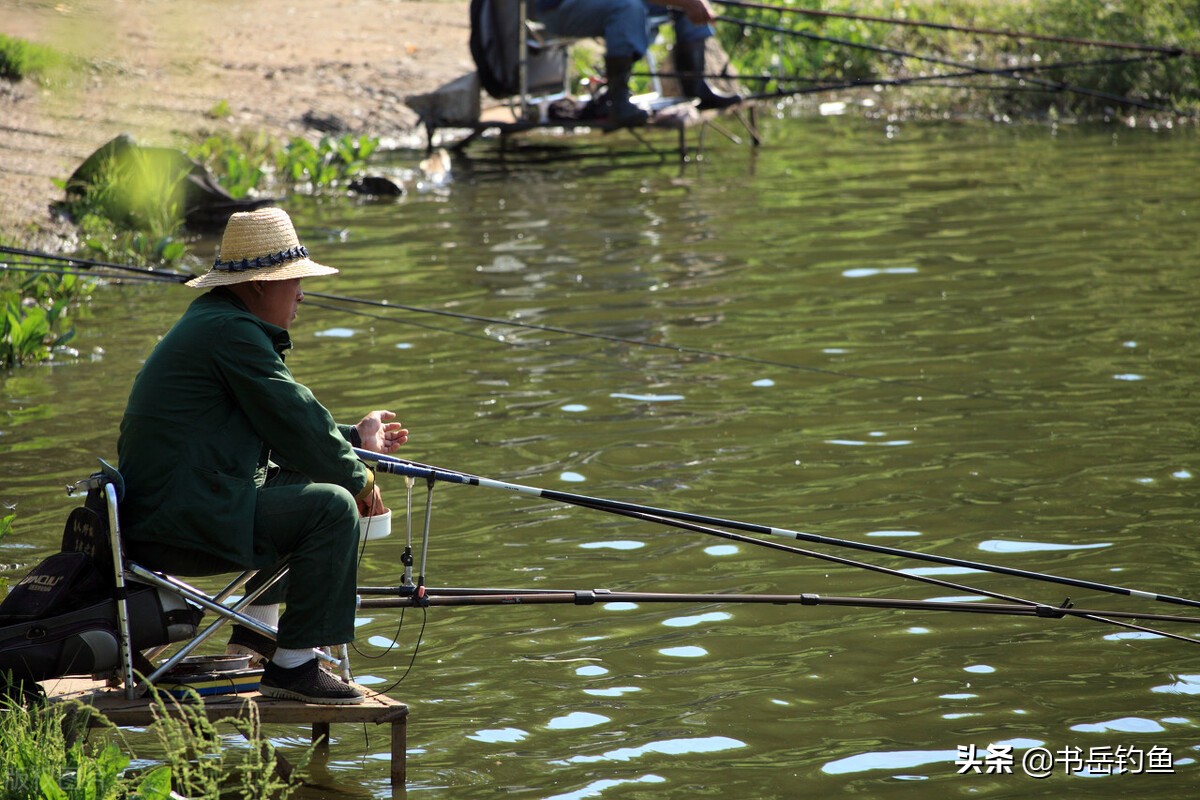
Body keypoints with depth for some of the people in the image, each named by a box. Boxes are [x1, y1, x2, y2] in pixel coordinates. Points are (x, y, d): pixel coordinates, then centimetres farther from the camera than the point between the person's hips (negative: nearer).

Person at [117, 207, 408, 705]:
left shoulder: (207, 323, 20)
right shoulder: (232, 332, -14)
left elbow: (278, 429, 26)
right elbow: (295, 421, -14)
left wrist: (354, 440, 29)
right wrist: (358, 477, 0)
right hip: (177, 523, -11)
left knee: (299, 482, 28)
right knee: (332, 506, -18)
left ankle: (259, 626, 29)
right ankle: (293, 664, -17)